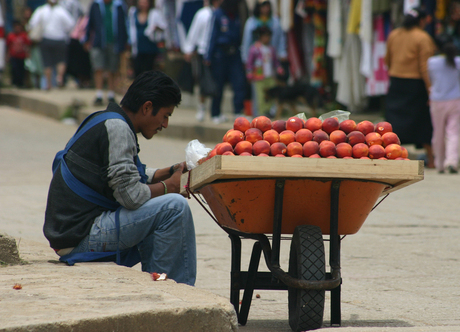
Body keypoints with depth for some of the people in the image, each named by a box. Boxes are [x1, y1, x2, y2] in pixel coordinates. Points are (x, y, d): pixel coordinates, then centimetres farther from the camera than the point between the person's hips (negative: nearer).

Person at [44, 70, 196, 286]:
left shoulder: (106, 121, 17)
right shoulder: (116, 127, -15)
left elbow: (126, 177, 26)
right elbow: (131, 195, -20)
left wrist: (171, 172, 15)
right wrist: (168, 186, -3)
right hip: (81, 236, -11)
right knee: (174, 207, -16)